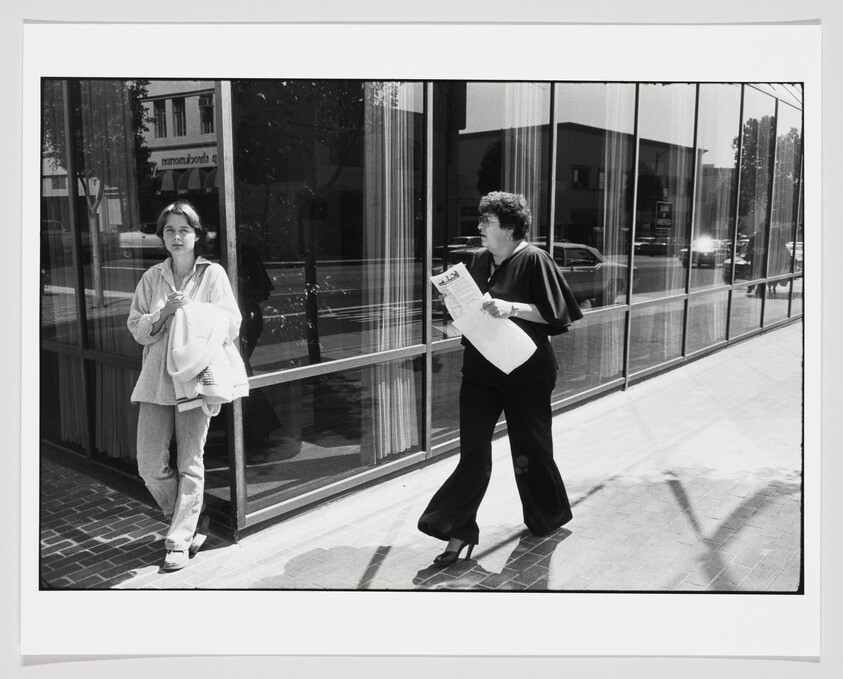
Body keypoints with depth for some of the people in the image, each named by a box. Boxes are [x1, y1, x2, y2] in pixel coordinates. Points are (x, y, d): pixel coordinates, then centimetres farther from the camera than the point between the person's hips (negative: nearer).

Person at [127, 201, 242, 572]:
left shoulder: (213, 274, 0)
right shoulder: (152, 277, 9)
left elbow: (231, 325, -5)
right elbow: (137, 329, 5)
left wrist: (192, 310, -16)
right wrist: (165, 311, -11)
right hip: (155, 379, 4)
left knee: (190, 464, 1)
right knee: (150, 466, 4)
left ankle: (179, 541, 15)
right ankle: (190, 519, 28)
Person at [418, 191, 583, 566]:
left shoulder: (534, 260, -9)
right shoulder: (481, 262, 10)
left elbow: (551, 313, -13)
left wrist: (511, 307, -25)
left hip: (525, 373, -5)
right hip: (480, 370, 5)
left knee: (529, 449, 10)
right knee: (473, 452, 1)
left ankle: (548, 516, 35)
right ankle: (459, 532, 7)